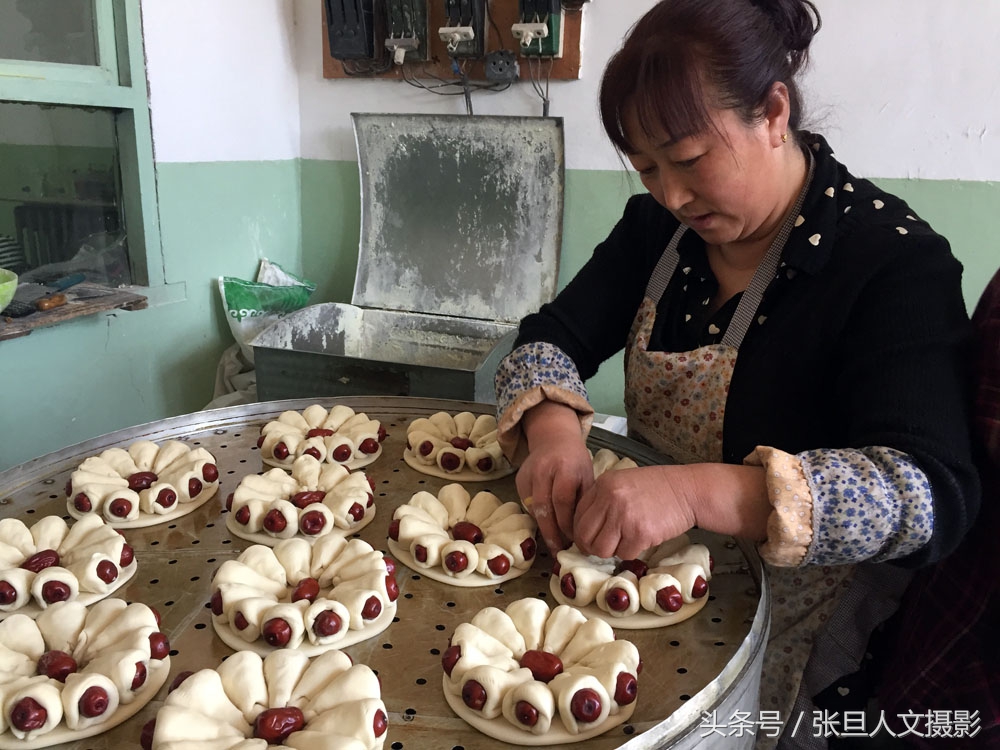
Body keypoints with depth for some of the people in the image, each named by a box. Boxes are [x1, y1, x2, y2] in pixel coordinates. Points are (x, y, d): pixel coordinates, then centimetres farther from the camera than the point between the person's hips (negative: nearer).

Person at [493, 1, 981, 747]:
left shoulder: (894, 261, -17)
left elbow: (933, 494, -27)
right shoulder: (657, 226, 1)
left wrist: (696, 491, -41)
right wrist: (552, 428, -25)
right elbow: (550, 340, -2)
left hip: (792, 624, -4)